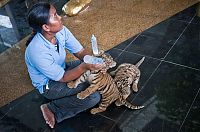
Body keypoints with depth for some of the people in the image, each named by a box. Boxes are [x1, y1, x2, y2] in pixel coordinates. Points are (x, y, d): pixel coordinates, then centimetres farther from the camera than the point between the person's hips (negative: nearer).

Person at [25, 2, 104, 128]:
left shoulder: (61, 30, -18)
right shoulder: (37, 51, -36)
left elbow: (80, 51, -9)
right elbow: (63, 78, -27)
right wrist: (85, 66, -39)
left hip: (61, 69, 7)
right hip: (49, 85, -7)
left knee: (98, 67, -2)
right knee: (94, 97, -18)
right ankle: (52, 109, -3)